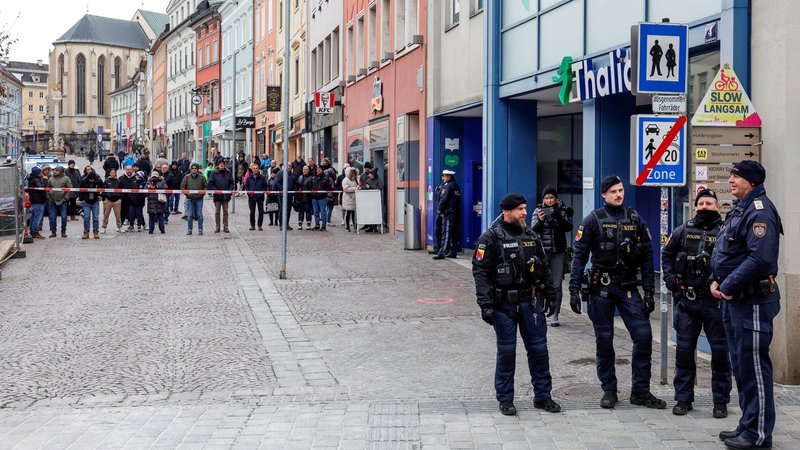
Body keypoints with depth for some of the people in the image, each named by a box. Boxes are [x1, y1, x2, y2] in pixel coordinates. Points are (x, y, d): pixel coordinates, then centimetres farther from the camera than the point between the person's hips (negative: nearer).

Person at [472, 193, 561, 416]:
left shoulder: (532, 236, 11)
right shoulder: (491, 238, -6)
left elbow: (544, 268, 19)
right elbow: (480, 272, -9)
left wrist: (549, 294, 15)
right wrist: (485, 304, -15)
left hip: (531, 301, 5)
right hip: (504, 304, -4)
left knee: (539, 349, 6)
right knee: (506, 352, 2)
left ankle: (542, 396, 17)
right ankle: (505, 399, 14)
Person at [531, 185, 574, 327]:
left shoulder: (563, 210, 3)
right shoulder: (538, 211, 3)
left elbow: (568, 228, -10)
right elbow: (533, 230, -6)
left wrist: (557, 217, -26)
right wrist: (540, 220, -26)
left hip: (558, 252, 0)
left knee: (556, 285, -4)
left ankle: (554, 315, 0)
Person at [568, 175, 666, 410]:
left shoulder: (635, 219, 7)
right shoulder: (593, 220, -1)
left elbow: (647, 256, 8)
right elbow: (579, 255, -4)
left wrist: (649, 292, 2)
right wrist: (574, 290, -11)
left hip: (628, 287, 2)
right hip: (600, 287, -2)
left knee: (644, 335, -6)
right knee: (604, 340, 4)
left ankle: (640, 391, 5)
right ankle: (609, 390, 17)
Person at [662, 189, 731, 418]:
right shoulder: (684, 231, 8)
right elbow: (666, 254, 20)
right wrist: (670, 278, 8)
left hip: (715, 300, -3)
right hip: (687, 300, 3)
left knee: (720, 350, 3)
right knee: (684, 350, 6)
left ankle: (721, 401, 14)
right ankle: (683, 398, 16)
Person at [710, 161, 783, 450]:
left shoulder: (759, 211, -15)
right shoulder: (740, 209, 17)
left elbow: (760, 258, -26)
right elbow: (725, 252, 22)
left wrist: (729, 286, -19)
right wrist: (716, 281, 6)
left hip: (753, 301, -10)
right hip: (734, 299, 10)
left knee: (753, 366, -5)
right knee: (740, 364, 16)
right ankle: (748, 426, 26)